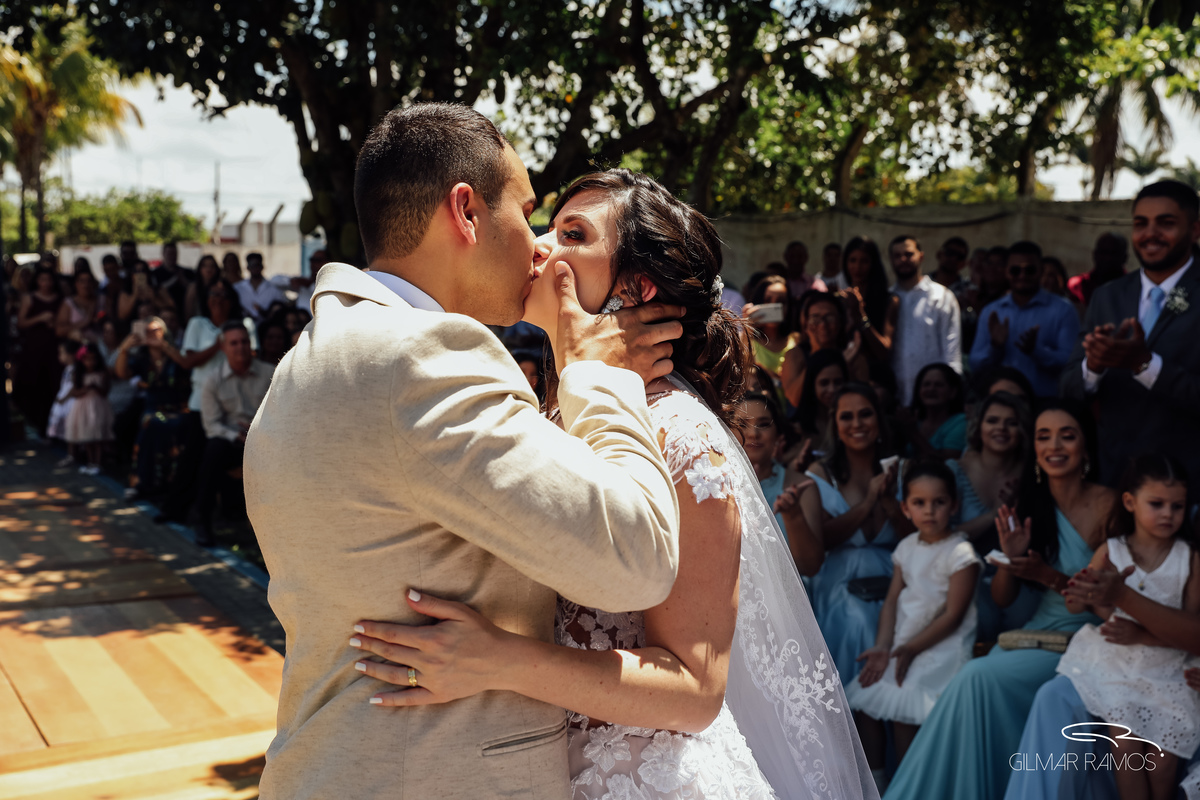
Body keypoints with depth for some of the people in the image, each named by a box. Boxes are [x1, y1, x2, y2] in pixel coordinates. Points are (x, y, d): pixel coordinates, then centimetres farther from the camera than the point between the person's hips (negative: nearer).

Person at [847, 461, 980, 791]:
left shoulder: (960, 553, -11)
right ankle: (874, 784, 13)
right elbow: (892, 600, 6)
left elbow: (952, 616, -14)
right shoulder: (906, 547, 9)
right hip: (902, 640, 7)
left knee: (903, 714, -20)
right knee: (864, 704, 0)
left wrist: (911, 649, -17)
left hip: (942, 644, -7)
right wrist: (883, 646, -7)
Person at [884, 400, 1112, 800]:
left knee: (980, 675, -26)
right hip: (1037, 630, 4)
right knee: (975, 679, -26)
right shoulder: (1030, 504, 5)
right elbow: (1002, 599, 7)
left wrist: (1050, 577, -20)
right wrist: (1011, 558, -13)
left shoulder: (1106, 505, -9)